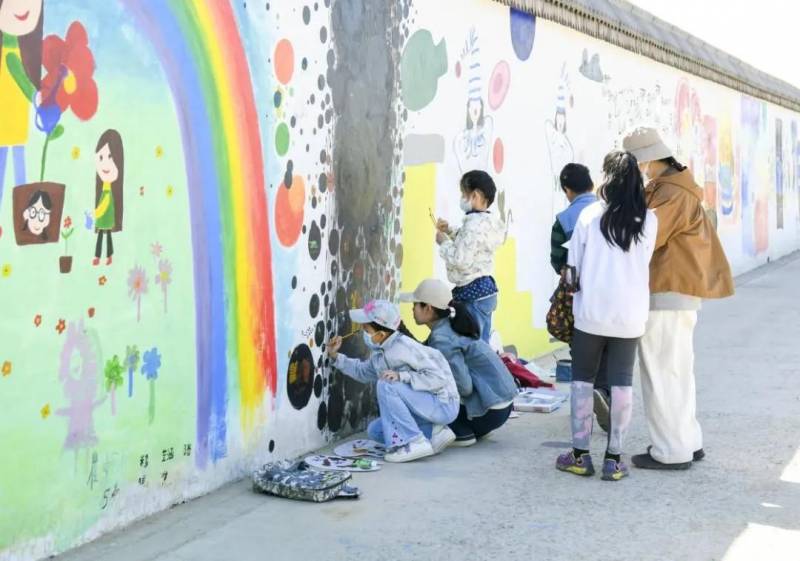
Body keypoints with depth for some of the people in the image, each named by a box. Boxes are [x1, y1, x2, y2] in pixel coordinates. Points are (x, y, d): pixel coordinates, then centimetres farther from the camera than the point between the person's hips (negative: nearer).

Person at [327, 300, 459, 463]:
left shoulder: (405, 347, -24)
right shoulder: (379, 351, 2)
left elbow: (439, 377, -27)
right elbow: (364, 372, 21)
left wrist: (402, 376, -33)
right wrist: (336, 357, 11)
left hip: (443, 405, -10)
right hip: (426, 404, 10)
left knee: (386, 386, -26)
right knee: (375, 431, 11)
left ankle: (414, 443, -20)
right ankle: (433, 433, 4)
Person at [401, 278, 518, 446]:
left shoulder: (442, 339, -20)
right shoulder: (450, 327, 8)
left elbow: (464, 387, -22)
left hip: (491, 411, -9)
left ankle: (462, 433, -1)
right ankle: (467, 429, 17)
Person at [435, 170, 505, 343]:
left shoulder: (474, 224, -19)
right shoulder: (488, 221, 12)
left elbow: (461, 260, -24)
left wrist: (444, 242, -11)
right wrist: (450, 232, 15)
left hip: (473, 292, -10)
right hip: (485, 288, 10)